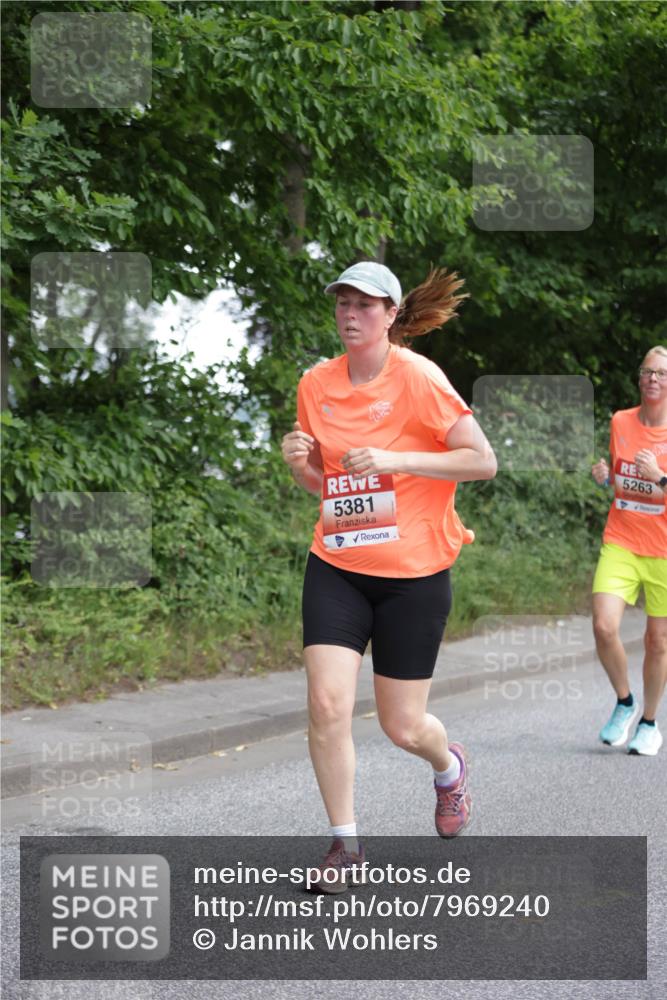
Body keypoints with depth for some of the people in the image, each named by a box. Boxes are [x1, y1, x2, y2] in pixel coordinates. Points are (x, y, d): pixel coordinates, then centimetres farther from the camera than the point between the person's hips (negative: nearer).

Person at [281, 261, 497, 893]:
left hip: (414, 573, -3)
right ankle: (344, 841, 5)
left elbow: (483, 462, -12)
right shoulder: (316, 384, 4)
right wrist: (299, 461, -6)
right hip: (336, 567, 3)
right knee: (327, 703, -13)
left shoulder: (417, 377, -11)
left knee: (402, 726, 4)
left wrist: (396, 460, -20)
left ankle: (448, 767, 41)